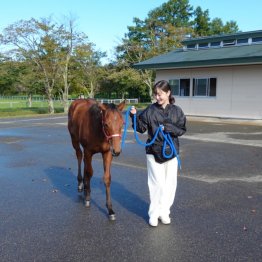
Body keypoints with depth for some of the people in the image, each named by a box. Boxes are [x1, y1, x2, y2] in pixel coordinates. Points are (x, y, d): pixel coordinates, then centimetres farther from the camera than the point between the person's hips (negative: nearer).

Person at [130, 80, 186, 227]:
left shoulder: (177, 111, -1)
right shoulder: (150, 110, -3)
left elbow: (182, 130, -4)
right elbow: (142, 128, -2)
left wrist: (169, 128, -20)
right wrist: (135, 117, -17)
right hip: (154, 151, -2)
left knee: (170, 183, 10)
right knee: (157, 183, 2)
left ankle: (164, 212, 26)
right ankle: (154, 213, 17)